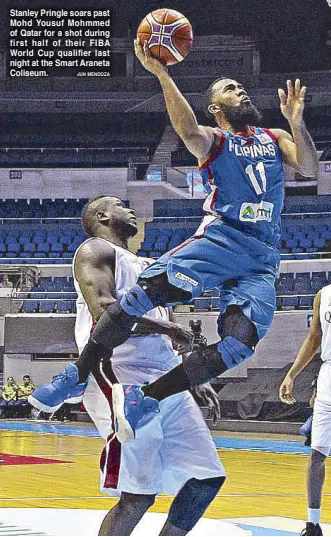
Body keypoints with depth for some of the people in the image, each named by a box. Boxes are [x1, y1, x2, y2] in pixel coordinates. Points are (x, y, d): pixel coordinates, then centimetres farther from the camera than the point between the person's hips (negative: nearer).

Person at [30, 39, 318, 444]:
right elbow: (187, 130, -15)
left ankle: (143, 398, -13)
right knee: (145, 291, -24)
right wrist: (162, 76, -27)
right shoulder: (213, 140, 10)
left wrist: (296, 121, -6)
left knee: (240, 344, -19)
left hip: (261, 261, 3)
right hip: (219, 239, -3)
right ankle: (78, 374, -11)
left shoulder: (275, 139, 23)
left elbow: (309, 169, 7)